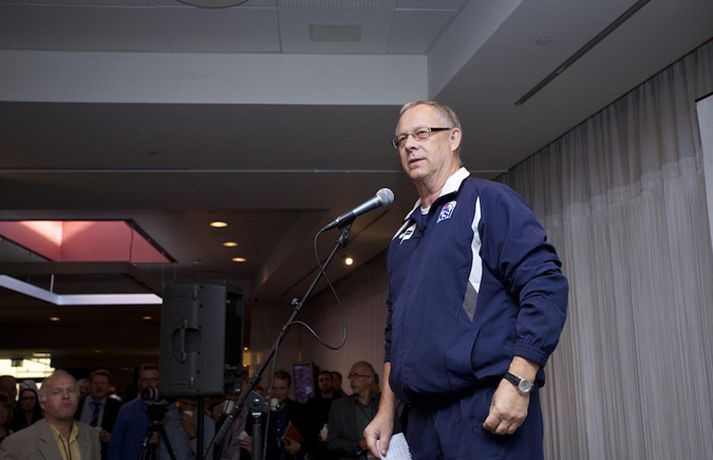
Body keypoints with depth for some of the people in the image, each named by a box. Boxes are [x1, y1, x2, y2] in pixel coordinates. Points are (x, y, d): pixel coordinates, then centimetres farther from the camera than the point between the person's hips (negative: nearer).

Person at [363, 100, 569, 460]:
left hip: (488, 413, -7)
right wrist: (385, 412, 17)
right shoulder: (403, 235, 19)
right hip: (421, 420, 7)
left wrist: (518, 383, -20)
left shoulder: (489, 200, -3)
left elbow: (545, 286, -13)